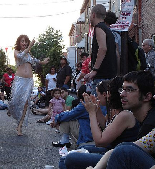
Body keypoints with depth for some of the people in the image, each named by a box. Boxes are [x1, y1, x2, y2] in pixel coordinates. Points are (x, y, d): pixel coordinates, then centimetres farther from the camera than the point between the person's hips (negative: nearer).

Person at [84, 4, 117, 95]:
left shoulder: (99, 27, -7)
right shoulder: (108, 30, 22)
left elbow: (103, 49, -22)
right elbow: (116, 54, 23)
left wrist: (94, 70, -22)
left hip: (102, 76, -10)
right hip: (111, 74, 10)